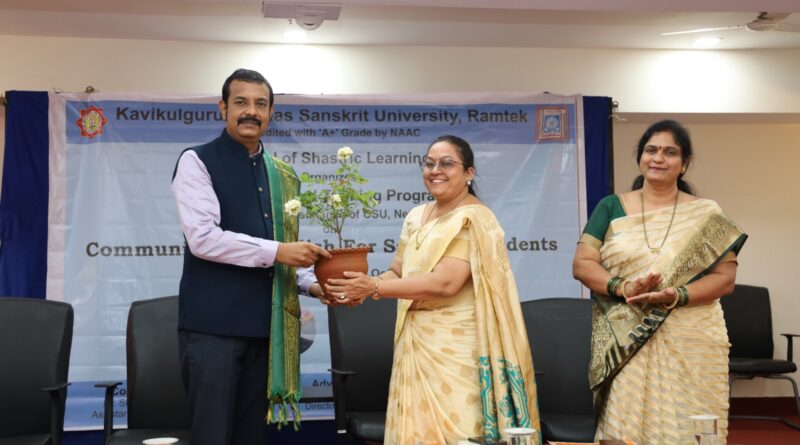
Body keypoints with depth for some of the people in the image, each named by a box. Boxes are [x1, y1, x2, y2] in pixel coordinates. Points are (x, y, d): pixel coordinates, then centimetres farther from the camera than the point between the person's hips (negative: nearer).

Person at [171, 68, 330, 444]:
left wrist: (310, 283, 2)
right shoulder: (197, 161, -4)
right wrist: (275, 252, -19)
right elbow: (202, 237, -16)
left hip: (264, 323, 6)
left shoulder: (282, 176, 15)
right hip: (213, 323, -6)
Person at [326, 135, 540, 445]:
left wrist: (374, 287, -18)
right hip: (415, 344, 7)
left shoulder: (474, 219, -11)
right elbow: (398, 273, 14)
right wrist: (363, 289, -7)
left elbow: (445, 283, -21)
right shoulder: (416, 217, 13)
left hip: (455, 347, -7)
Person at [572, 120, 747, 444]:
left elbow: (725, 278, 0)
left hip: (691, 345, 0)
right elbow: (582, 264, 1)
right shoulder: (611, 207, 7)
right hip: (625, 345, 1)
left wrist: (675, 295, -18)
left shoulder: (706, 215, 5)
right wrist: (624, 287, -18)